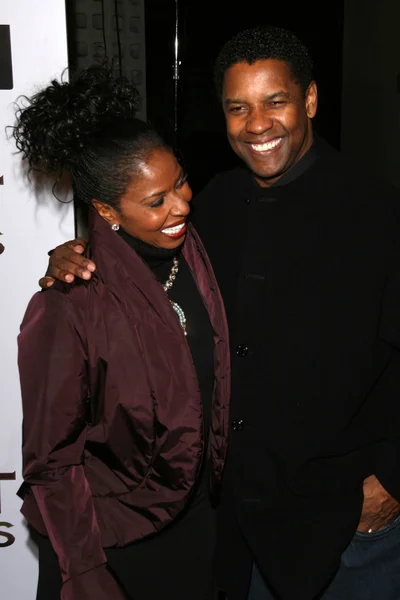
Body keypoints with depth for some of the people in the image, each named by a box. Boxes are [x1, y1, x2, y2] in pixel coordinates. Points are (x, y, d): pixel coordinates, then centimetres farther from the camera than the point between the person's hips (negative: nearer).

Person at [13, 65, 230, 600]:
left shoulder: (190, 250, -8)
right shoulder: (69, 307, -27)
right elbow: (51, 459, -18)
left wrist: (213, 472, 11)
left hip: (195, 513, 6)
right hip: (113, 537, -6)